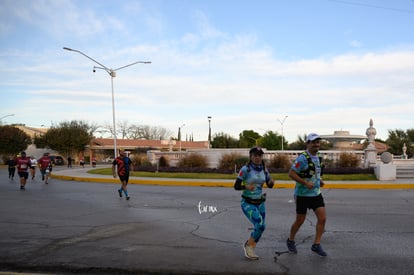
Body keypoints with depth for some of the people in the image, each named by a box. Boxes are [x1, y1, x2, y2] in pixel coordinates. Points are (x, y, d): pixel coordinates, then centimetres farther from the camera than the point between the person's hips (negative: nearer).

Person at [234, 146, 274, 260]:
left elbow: (269, 185, 13)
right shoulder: (245, 169, -13)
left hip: (260, 203, 6)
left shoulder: (264, 170, 2)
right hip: (247, 203, -6)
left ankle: (250, 249, 28)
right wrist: (246, 187, -33)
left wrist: (271, 182, -11)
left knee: (261, 227, 5)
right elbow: (236, 186, -13)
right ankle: (248, 245, 4)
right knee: (260, 225, -21)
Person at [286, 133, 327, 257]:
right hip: (303, 194, -6)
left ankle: (316, 245, 8)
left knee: (322, 218, -4)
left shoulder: (318, 156, 6)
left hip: (316, 193, 7)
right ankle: (290, 240, 30)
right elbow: (291, 173, -20)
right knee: (300, 221, 5)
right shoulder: (302, 158, -18)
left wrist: (319, 179, 6)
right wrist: (305, 183, -24)